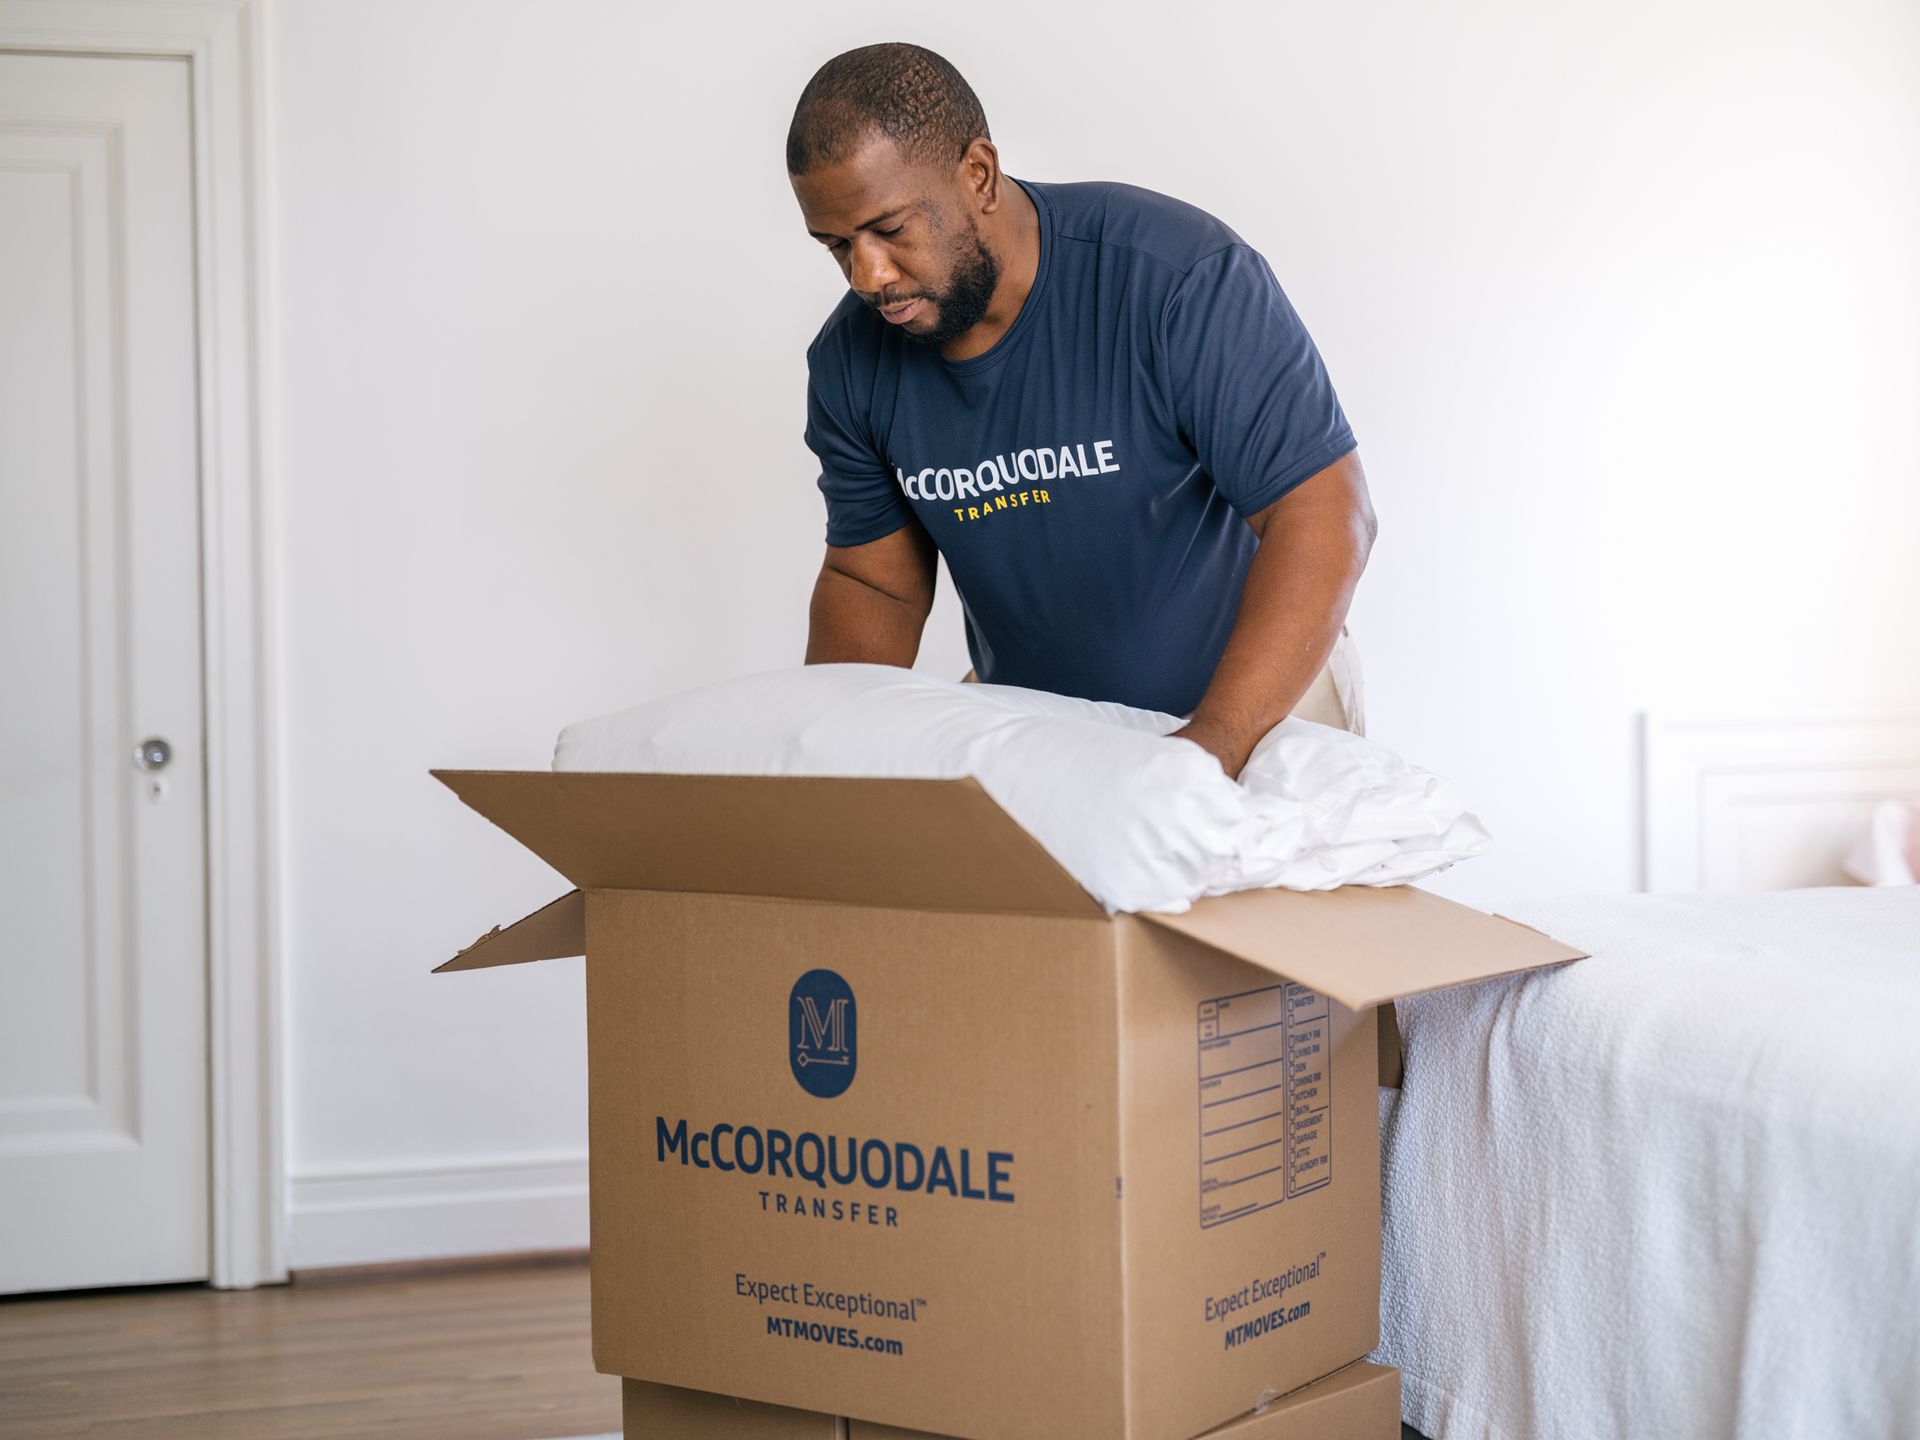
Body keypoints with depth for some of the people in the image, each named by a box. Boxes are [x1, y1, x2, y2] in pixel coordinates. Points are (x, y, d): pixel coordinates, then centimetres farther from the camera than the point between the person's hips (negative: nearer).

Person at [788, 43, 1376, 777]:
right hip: (1028, 720, 5)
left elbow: (1323, 514, -26)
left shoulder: (1181, 279, -23)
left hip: (1261, 699, -4)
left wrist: (1208, 747, -36)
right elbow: (873, 583, 5)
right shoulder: (851, 363, -6)